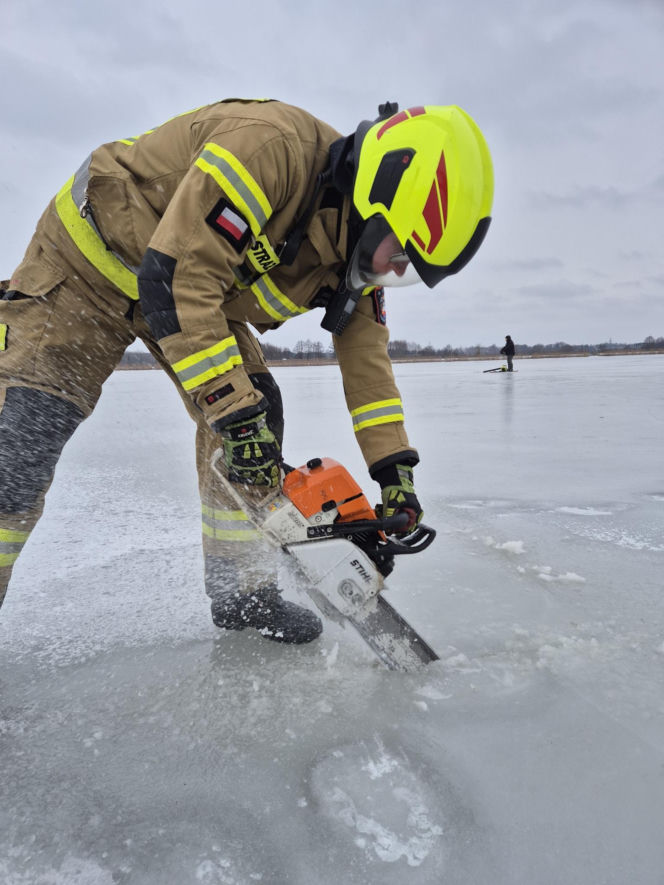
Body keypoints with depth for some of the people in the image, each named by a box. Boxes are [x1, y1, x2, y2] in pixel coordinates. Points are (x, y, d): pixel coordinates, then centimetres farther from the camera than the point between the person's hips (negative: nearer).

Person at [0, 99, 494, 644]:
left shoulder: (358, 252, -9)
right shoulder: (274, 145, -35)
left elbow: (366, 357, -4)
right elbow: (175, 278, -37)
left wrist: (396, 471, -9)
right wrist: (233, 410, -35)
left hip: (205, 285, 7)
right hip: (93, 255, -6)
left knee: (256, 412, -7)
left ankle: (242, 593, 6)